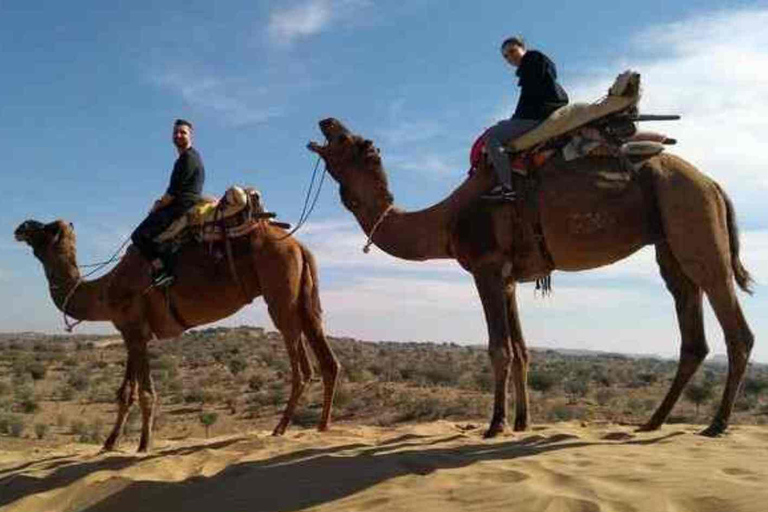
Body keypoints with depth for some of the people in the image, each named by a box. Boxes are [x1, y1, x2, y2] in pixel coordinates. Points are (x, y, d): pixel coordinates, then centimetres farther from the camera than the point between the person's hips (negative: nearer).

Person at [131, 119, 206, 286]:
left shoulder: (188, 158, -10)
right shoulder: (190, 157, 23)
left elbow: (174, 192, -14)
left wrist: (158, 205, -1)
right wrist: (161, 202, 11)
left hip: (181, 208, -11)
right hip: (183, 206, 11)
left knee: (140, 235, -14)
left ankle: (162, 270, -20)